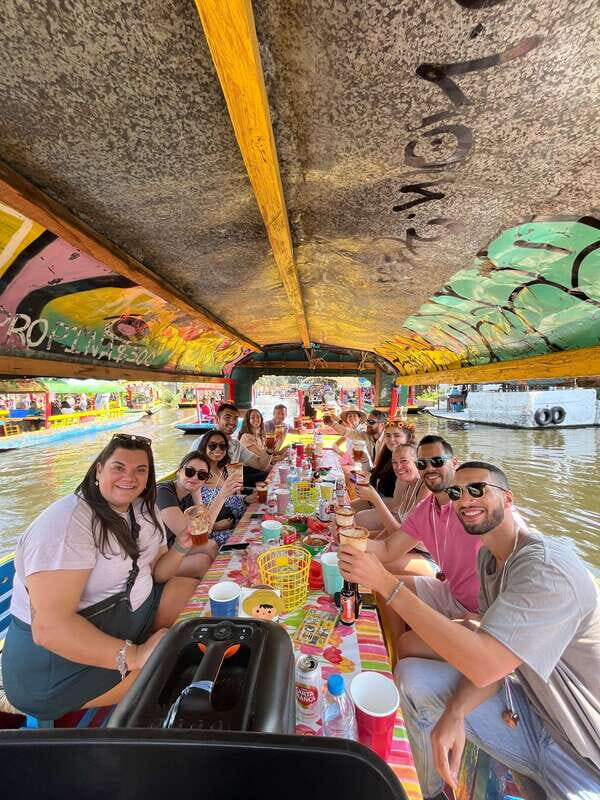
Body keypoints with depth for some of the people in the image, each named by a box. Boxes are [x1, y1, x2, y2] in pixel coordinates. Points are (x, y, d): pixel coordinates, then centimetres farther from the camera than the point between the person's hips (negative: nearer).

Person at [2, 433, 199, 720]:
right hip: (62, 655, -8)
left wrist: (181, 546, -15)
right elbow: (49, 627, -30)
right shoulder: (67, 523, -26)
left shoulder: (145, 510, 0)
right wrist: (134, 656, -31)